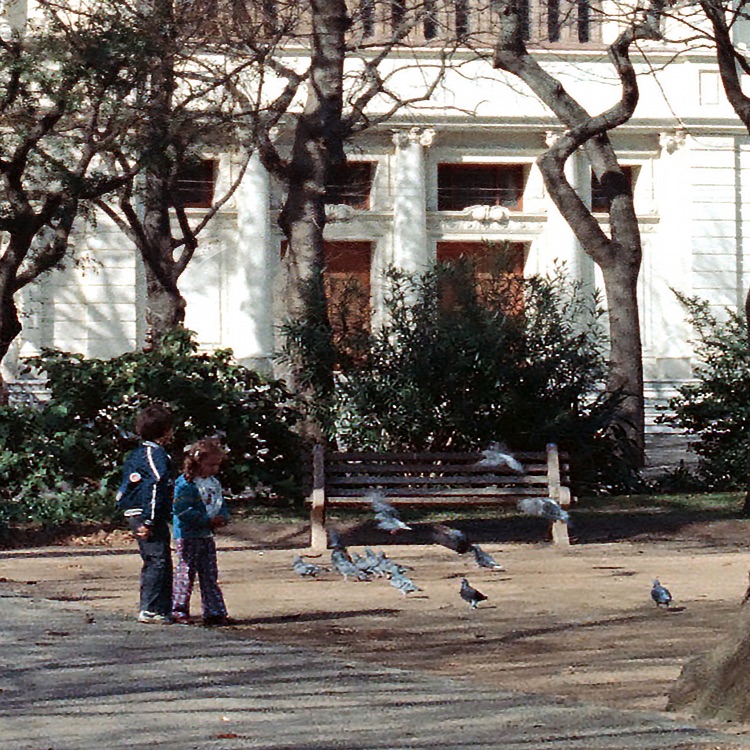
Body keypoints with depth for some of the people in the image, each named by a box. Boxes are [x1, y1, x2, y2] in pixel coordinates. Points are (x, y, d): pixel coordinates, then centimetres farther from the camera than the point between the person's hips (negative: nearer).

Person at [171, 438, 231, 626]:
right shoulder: (185, 483, -15)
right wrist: (208, 520, -21)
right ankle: (178, 610, 5)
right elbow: (182, 510, -22)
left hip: (207, 535, 8)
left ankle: (214, 612, 13)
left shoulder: (214, 483, 11)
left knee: (210, 575, 9)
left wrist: (222, 517, -4)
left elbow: (221, 505, 21)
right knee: (186, 572, -3)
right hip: (188, 535, -8)